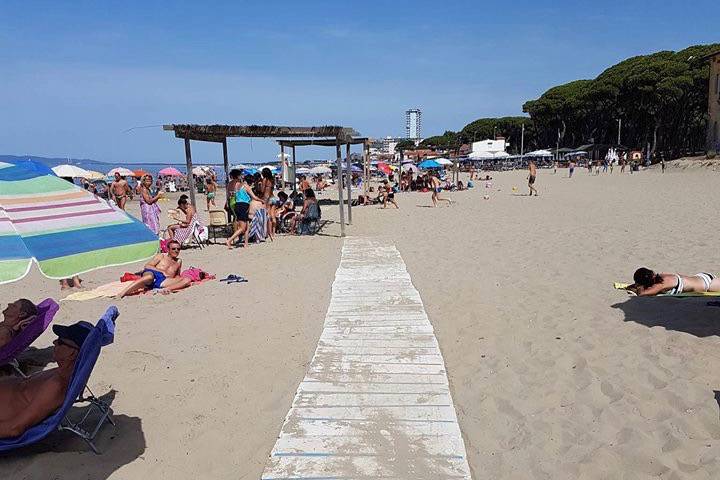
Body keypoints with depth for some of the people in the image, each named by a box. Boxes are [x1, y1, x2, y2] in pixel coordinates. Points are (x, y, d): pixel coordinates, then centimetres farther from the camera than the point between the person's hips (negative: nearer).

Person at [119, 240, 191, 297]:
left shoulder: (179, 262, 30)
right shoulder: (161, 256, 20)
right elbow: (147, 266, 9)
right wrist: (162, 271, -4)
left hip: (164, 281, 2)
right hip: (152, 274, -2)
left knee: (187, 280, -24)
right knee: (149, 277, -43)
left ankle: (164, 289, -44)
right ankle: (122, 293, -48)